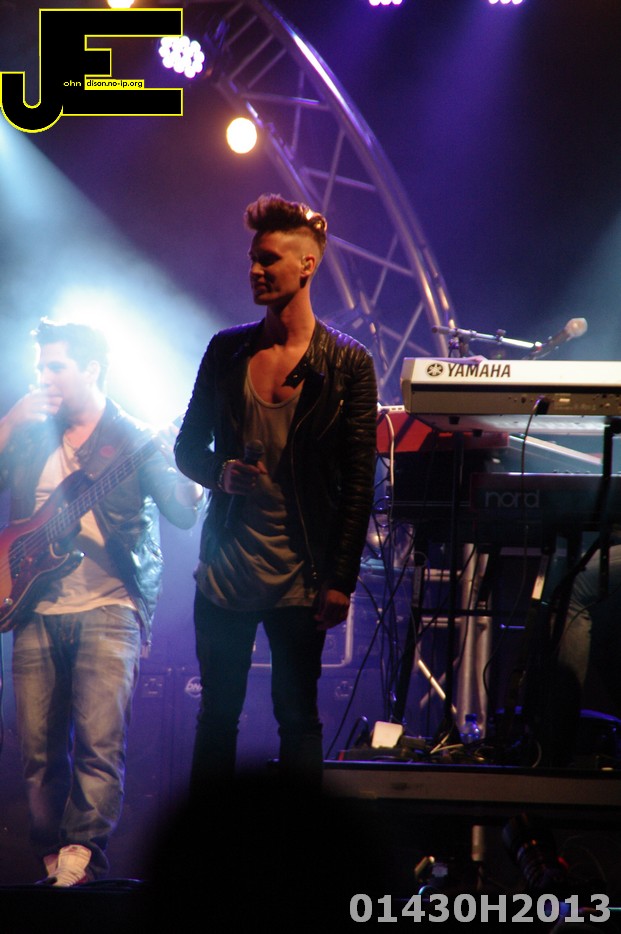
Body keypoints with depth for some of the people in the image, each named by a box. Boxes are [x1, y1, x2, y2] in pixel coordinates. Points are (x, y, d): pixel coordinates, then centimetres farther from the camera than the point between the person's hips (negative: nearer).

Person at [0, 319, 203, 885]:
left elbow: (183, 514, -7)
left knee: (100, 743, -15)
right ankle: (54, 864, 12)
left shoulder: (135, 441, 3)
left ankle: (81, 862, -17)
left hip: (108, 608, -4)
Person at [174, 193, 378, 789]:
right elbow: (188, 446, 16)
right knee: (217, 714, 9)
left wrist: (341, 580, -9)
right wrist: (220, 474, -8)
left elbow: (358, 482, -5)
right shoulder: (226, 350, 8)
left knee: (297, 719, 1)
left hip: (300, 578, -3)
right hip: (225, 569, 4)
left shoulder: (347, 364, -4)